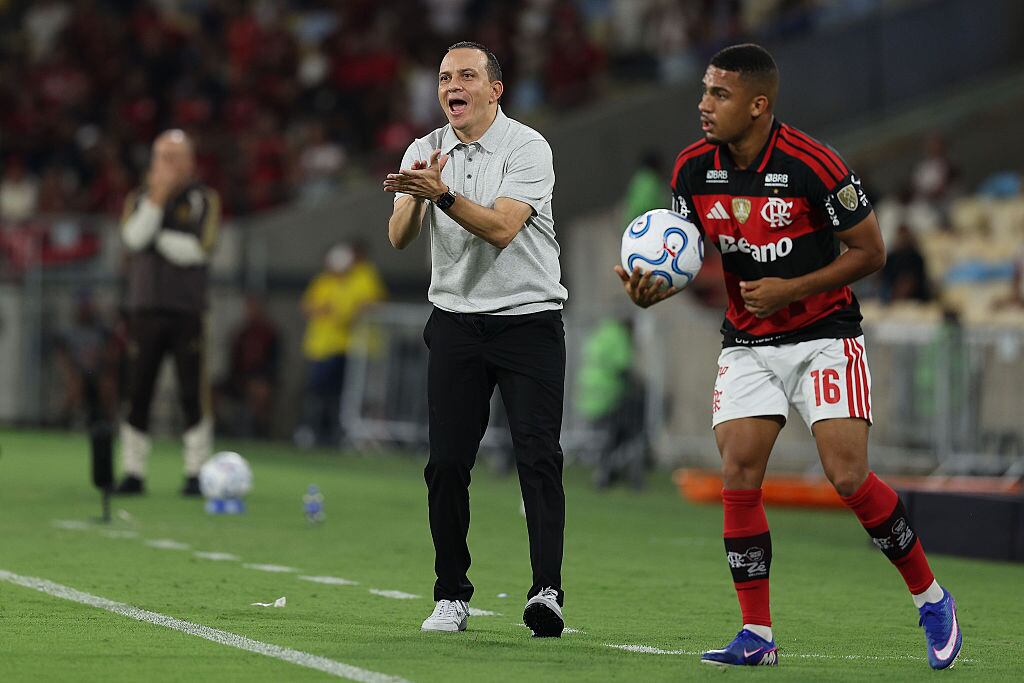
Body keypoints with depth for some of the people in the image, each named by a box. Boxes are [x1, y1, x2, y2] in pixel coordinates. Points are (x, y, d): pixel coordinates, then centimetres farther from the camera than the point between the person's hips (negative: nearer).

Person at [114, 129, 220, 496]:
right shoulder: (139, 199, 11)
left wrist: (156, 234, -5)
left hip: (187, 310, -2)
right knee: (137, 393, 0)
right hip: (145, 309, 2)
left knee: (193, 394, -5)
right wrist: (157, 199, -14)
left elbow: (196, 251, -9)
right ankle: (133, 473, 6)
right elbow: (133, 238, -9)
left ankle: (196, 472, 2)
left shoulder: (204, 199, 4)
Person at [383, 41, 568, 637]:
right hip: (456, 323, 3)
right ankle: (452, 595, 8)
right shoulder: (426, 152, 5)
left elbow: (501, 228, -21)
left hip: (529, 318, -3)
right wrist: (416, 195, -25)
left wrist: (442, 192, -32)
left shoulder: (528, 148, -8)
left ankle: (547, 591, -17)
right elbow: (400, 236, -5)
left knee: (539, 455, -13)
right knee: (447, 461, -2)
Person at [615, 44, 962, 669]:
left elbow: (870, 251, -10)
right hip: (748, 343, 5)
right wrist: (654, 286, -14)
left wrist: (791, 289, -19)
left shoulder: (813, 165, -19)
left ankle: (932, 599, 7)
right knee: (738, 478, -9)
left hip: (825, 337, -4)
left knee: (849, 478, -14)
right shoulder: (693, 169, -4)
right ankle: (757, 636, -1)